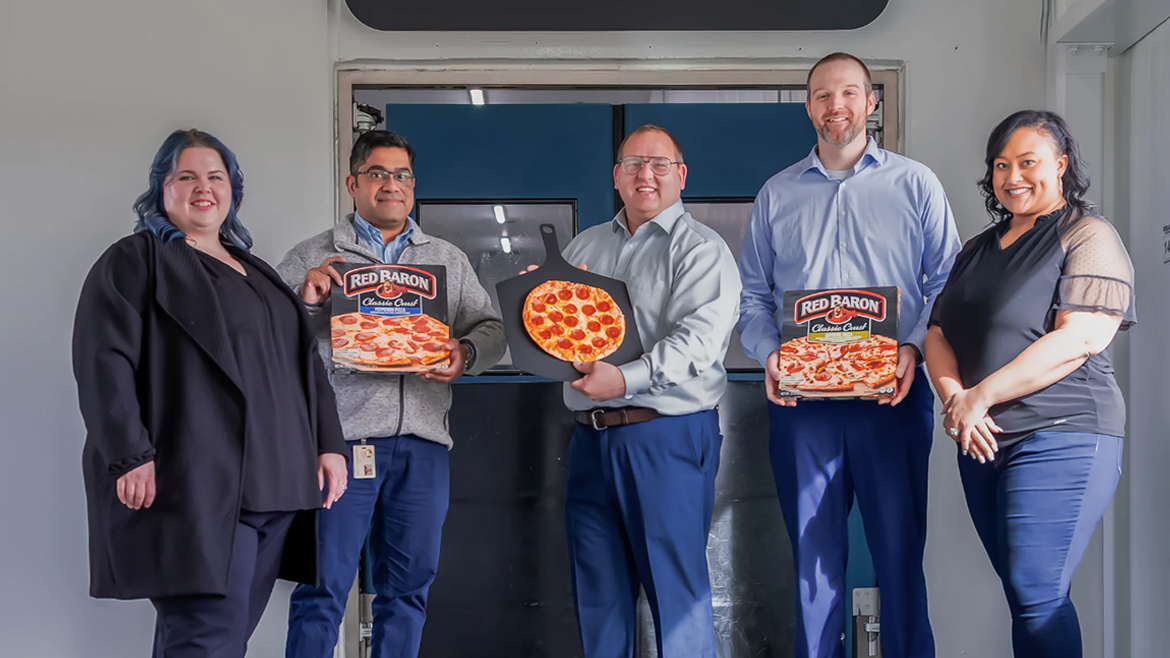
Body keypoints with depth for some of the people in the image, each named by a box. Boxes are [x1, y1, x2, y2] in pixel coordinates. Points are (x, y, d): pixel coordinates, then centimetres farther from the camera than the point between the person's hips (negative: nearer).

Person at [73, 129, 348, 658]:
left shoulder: (257, 273, 24)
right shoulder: (135, 261, 4)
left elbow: (306, 363, 24)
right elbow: (103, 359, -8)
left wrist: (329, 444, 13)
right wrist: (130, 456, -18)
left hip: (274, 487, 7)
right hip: (197, 488, -7)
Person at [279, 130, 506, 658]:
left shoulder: (449, 260, 16)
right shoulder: (311, 260, 6)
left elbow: (490, 328, 16)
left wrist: (467, 354, -6)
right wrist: (305, 302, -16)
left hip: (423, 441, 4)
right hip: (343, 437, -3)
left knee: (407, 588, 10)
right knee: (324, 588, -1)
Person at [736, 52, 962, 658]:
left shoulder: (915, 184, 9)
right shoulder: (777, 194, 15)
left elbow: (946, 279, 3)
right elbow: (752, 293, 13)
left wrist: (913, 346, -13)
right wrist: (768, 352, -5)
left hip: (891, 396, -2)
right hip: (801, 399, 2)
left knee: (900, 550, 0)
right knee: (812, 554, 6)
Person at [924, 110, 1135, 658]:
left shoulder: (1088, 237, -4)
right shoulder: (978, 249, 19)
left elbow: (1078, 340, -17)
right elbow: (938, 334, 13)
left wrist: (980, 396, -15)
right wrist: (954, 397, -8)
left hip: (1061, 439, -7)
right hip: (983, 444, 7)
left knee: (1036, 597, -11)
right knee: (1025, 594, 10)